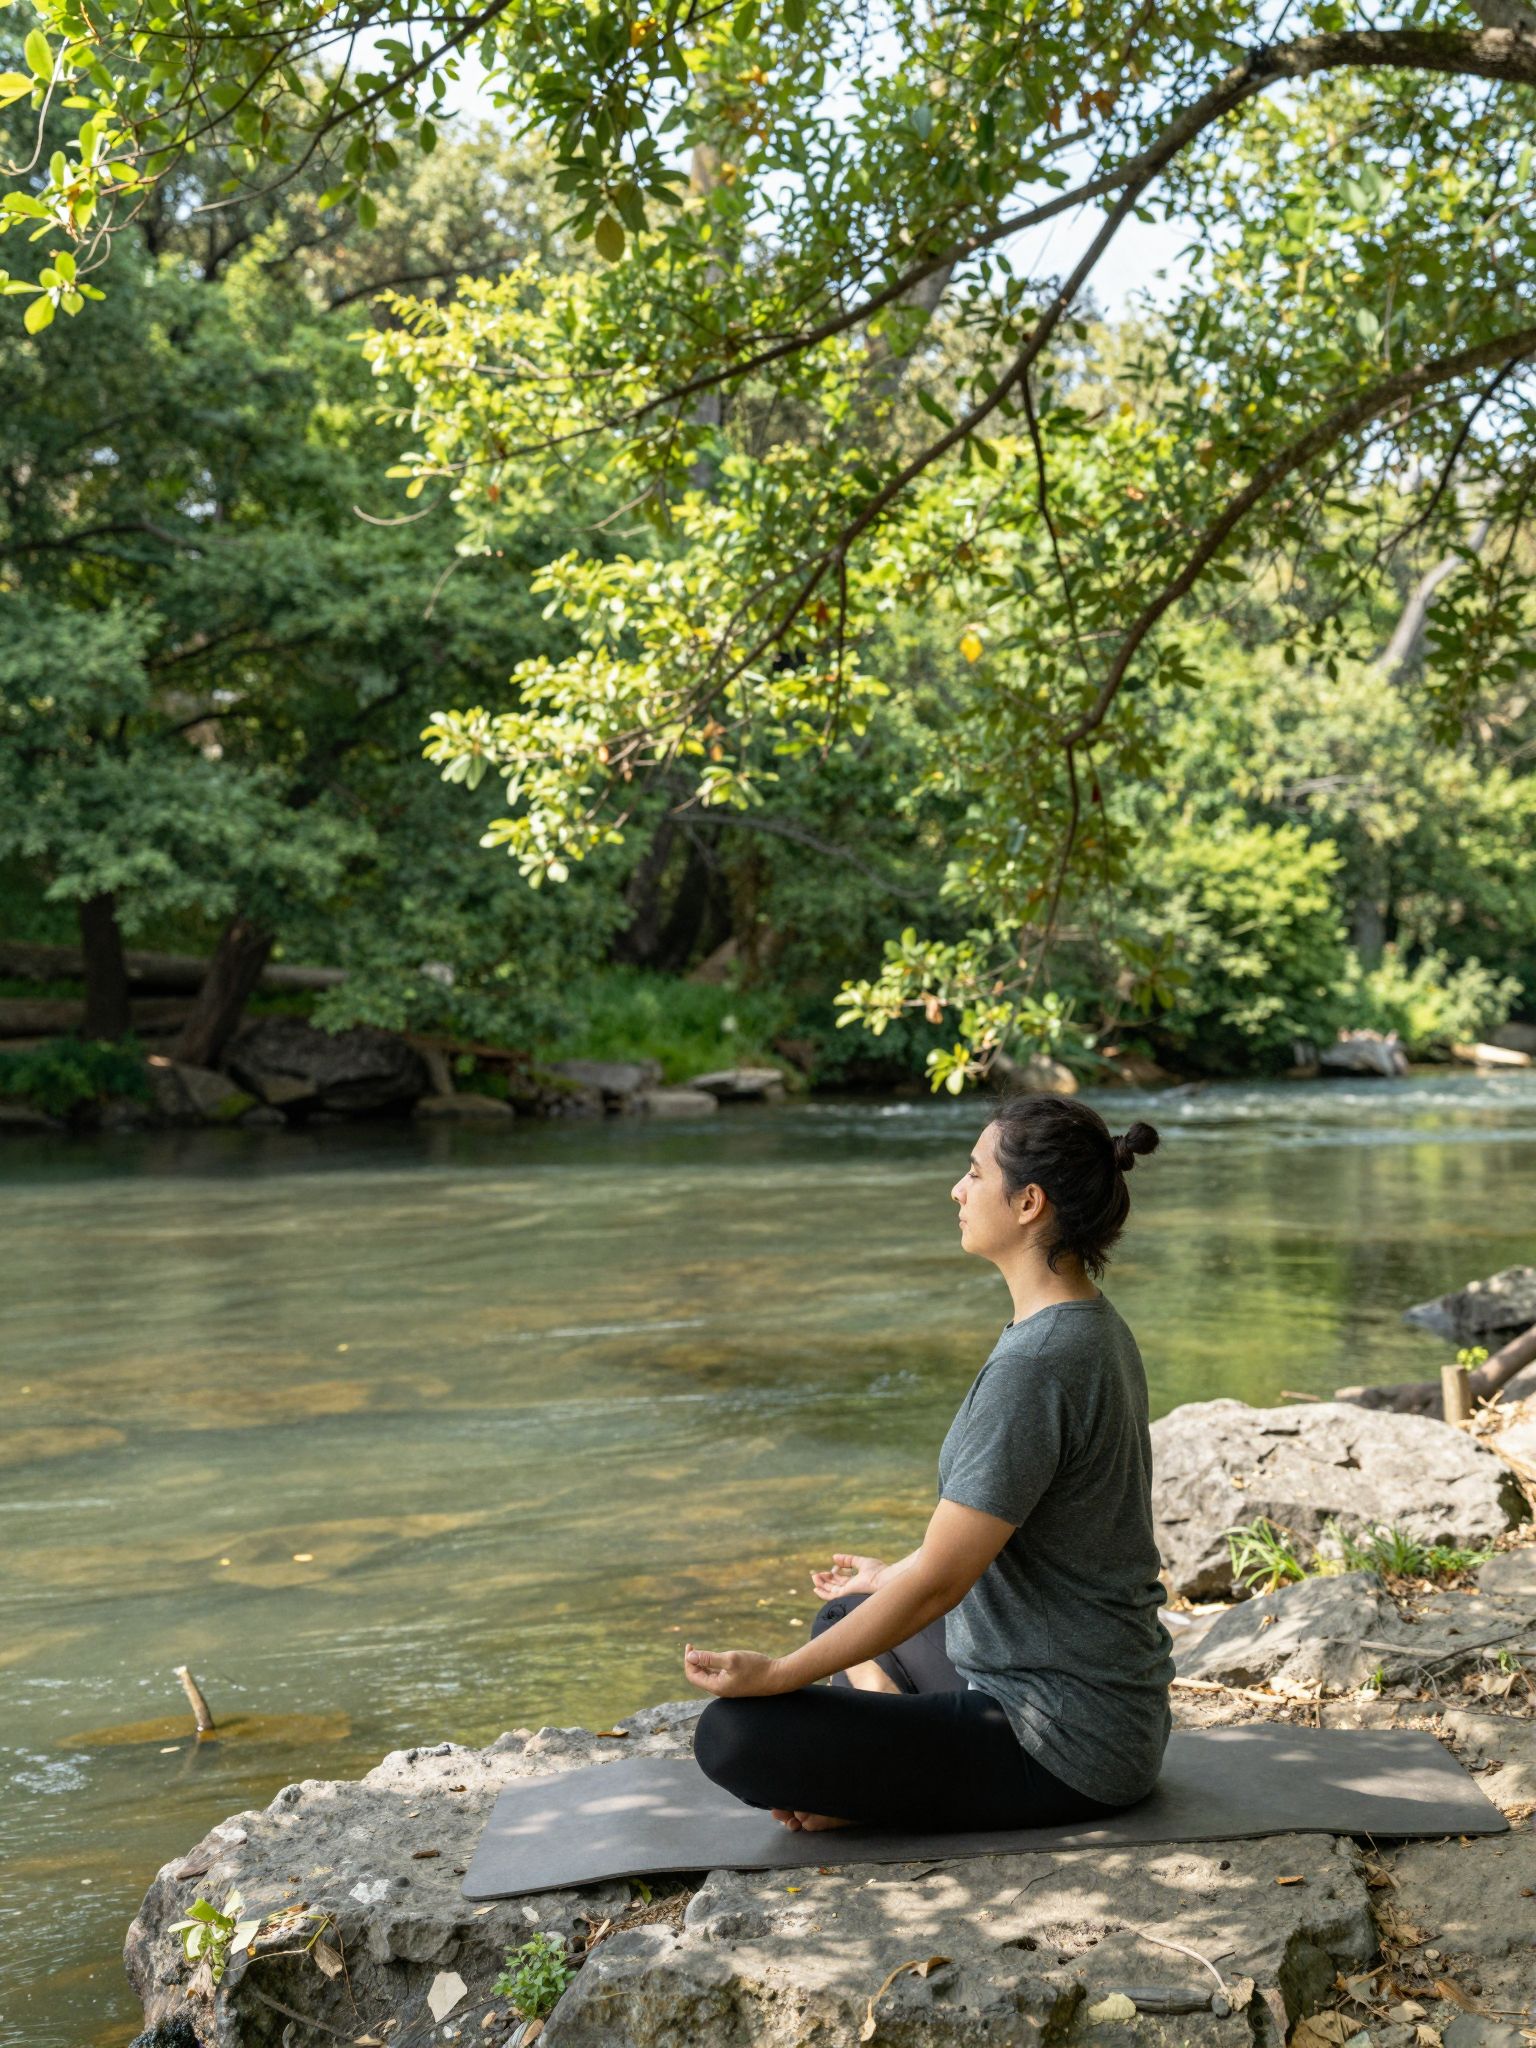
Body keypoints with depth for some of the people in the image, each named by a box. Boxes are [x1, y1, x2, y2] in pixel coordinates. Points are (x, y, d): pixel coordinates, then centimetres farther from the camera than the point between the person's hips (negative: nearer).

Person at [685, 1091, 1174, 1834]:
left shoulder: (1036, 1365, -24)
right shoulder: (1091, 1328, 7)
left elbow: (940, 1580, -23)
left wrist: (775, 1674, -14)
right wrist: (893, 1578, 31)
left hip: (1065, 1745, -10)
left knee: (732, 1733, -17)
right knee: (842, 1611, 29)